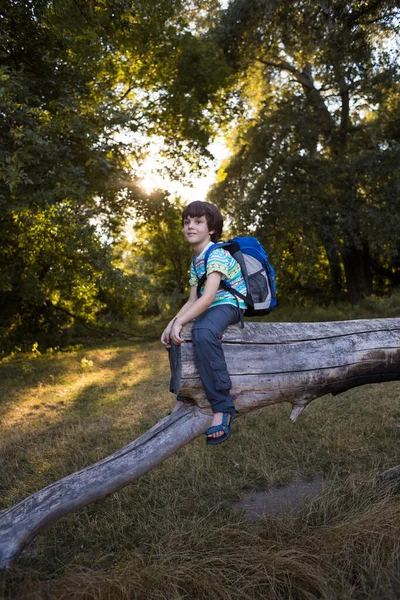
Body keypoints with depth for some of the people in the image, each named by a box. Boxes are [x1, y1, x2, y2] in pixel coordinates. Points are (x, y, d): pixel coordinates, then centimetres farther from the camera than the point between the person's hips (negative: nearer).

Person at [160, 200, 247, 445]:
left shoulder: (216, 254, -17)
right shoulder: (195, 261, 13)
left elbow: (207, 297, -28)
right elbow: (192, 301, 7)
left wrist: (180, 321, -30)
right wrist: (172, 324, -6)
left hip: (229, 305, -11)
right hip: (210, 308, 11)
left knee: (203, 333, -39)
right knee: (174, 337, 20)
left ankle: (223, 406, -34)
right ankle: (184, 397, 30)